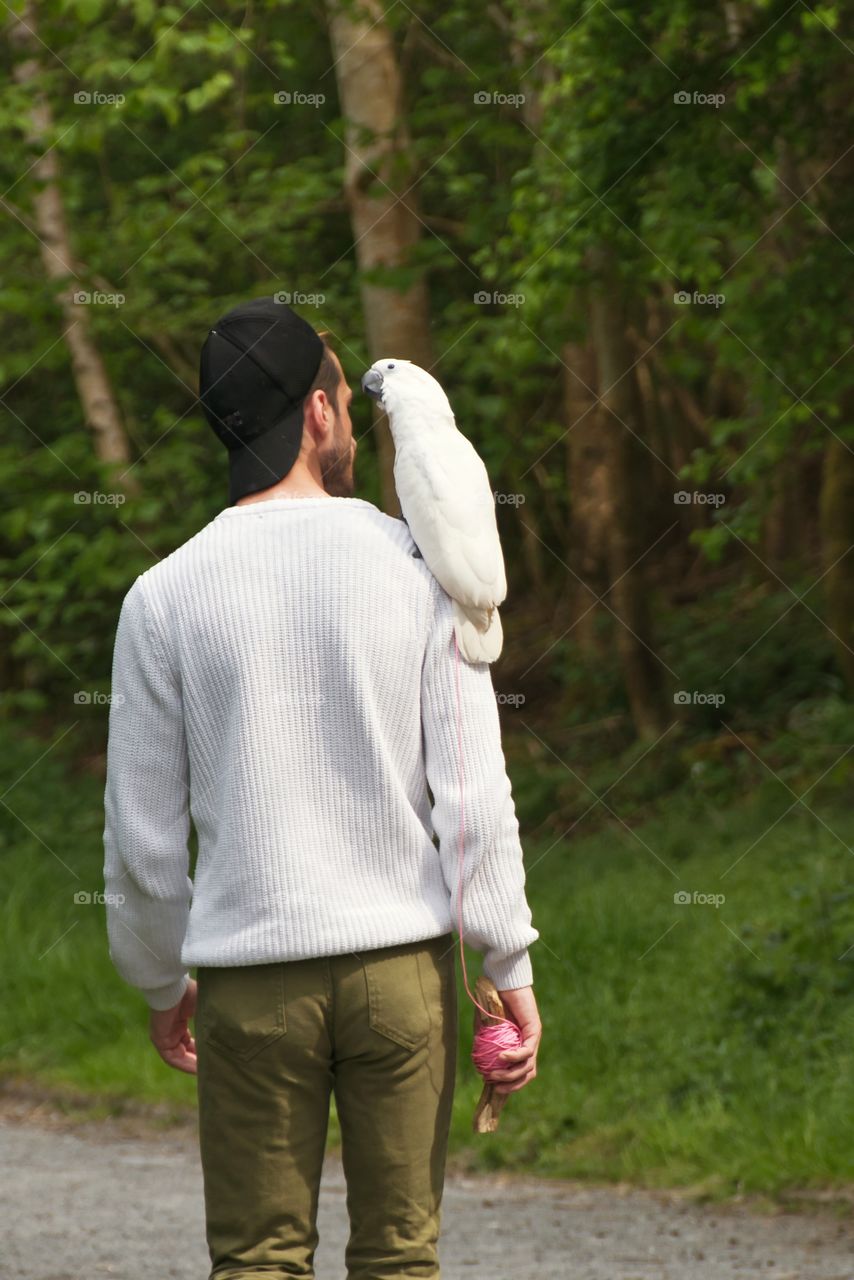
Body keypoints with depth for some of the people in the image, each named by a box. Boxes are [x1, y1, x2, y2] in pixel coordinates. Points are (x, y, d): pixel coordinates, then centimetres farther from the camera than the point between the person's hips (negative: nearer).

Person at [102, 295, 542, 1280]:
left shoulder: (164, 598, -2)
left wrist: (162, 981, 17)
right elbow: (473, 789, -5)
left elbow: (142, 835, 2)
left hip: (254, 976, 0)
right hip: (404, 961, 0)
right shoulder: (414, 565, -2)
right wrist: (511, 967, -1)